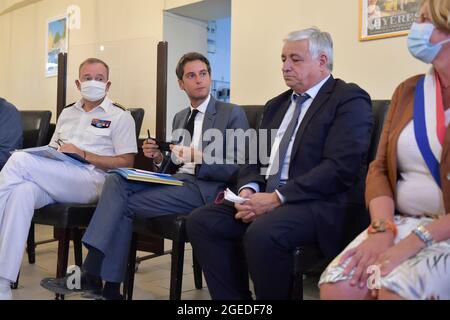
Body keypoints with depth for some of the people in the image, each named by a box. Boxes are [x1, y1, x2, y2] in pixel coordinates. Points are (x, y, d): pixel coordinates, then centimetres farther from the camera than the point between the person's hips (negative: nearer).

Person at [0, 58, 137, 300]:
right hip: (56, 180, 5)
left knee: (20, 160, -25)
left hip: (92, 182, -5)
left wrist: (83, 154, -8)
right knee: (22, 191, -32)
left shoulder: (120, 117, 10)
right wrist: (47, 153, 3)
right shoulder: (67, 114, 29)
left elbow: (126, 163, 0)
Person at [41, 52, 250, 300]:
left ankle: (92, 275, -10)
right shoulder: (180, 117, 23)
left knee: (123, 202, -20)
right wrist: (159, 158, 2)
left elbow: (237, 169, -7)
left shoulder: (233, 114, 2)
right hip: (177, 181, 6)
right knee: (116, 180, -19)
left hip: (202, 189, -6)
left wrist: (198, 157, -20)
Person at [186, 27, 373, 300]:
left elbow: (340, 167, -16)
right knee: (201, 221, -11)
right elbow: (255, 158, 18)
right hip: (265, 196, 7)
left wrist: (277, 198, -19)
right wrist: (248, 190, -5)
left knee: (262, 233, -34)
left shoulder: (350, 99, -3)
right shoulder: (276, 105, 21)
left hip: (315, 203, -7)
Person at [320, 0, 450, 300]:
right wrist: (382, 229, -9)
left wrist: (417, 240, -20)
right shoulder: (407, 91, 11)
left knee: (395, 288, -31)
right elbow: (380, 168, 8)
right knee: (337, 285, -20)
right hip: (401, 222, 4)